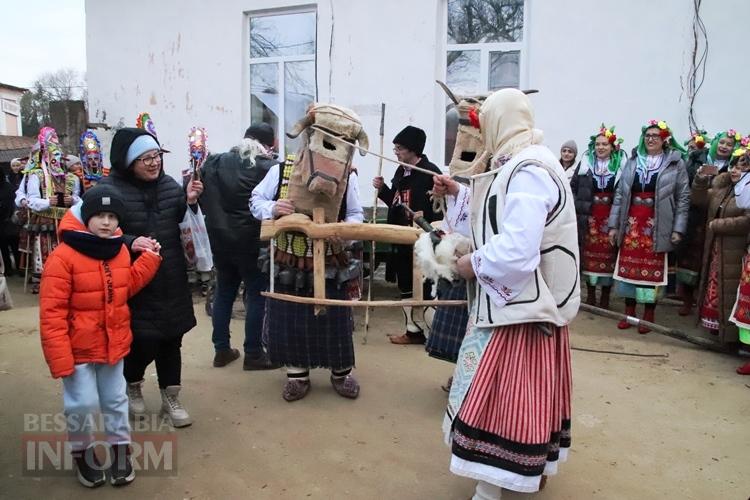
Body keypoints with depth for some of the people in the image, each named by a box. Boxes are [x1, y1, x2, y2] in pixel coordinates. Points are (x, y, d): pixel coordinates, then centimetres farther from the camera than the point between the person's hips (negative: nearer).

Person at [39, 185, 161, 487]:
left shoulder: (120, 251, 1)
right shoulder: (63, 256, -19)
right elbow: (51, 312, -19)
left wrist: (149, 258, -1)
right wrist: (59, 357, -20)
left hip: (113, 344, 5)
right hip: (78, 348, -5)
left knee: (115, 400, 17)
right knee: (82, 403, 3)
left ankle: (120, 449, 35)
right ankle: (82, 453, 29)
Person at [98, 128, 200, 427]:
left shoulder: (169, 185, 4)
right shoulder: (109, 189, -10)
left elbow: (183, 225, 12)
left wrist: (189, 202, -7)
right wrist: (129, 243, -29)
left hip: (170, 280, 5)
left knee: (171, 337, 11)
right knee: (143, 339, -4)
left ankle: (170, 398, 28)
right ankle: (132, 386, 30)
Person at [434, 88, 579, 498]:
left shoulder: (527, 172, -22)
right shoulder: (522, 166, 11)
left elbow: (516, 250, -32)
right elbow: (501, 220, 21)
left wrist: (474, 264, -17)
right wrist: (458, 195, 16)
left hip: (519, 302, -10)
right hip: (518, 297, 11)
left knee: (493, 390, -1)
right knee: (523, 389, 21)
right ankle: (530, 464, 39)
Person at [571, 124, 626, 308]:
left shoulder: (622, 164, 1)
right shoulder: (585, 163, 7)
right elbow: (573, 187, 7)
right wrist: (578, 206, -3)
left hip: (611, 217, -2)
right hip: (589, 216, 2)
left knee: (608, 255, 1)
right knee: (589, 254, 7)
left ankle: (605, 296, 13)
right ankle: (590, 294, 19)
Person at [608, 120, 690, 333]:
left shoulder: (676, 164, 1)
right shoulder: (633, 161, 9)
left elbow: (683, 198, 0)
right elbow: (620, 194, 7)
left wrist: (678, 229, -7)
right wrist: (613, 225, 4)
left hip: (657, 227, -3)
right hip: (631, 224, 3)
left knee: (653, 270, 2)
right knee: (628, 267, 6)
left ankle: (648, 315, 13)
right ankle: (629, 312, 18)